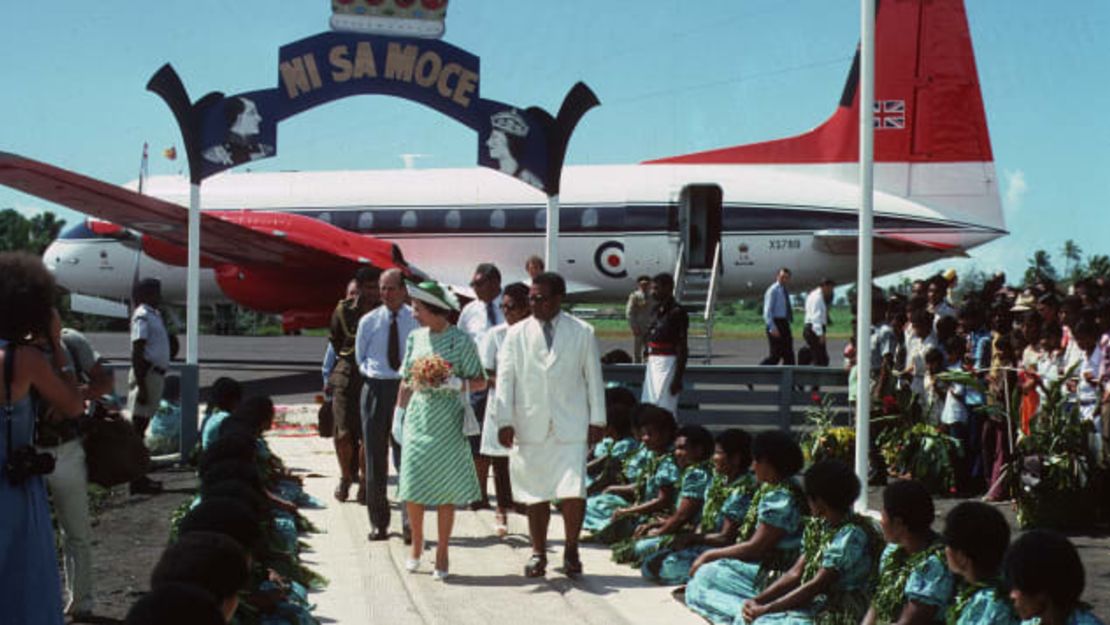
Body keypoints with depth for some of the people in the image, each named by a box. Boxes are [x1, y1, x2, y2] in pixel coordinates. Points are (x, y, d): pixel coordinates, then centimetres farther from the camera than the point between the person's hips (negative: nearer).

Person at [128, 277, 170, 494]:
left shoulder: (154, 315, 16)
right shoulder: (143, 316, -12)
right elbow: (137, 354, -18)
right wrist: (141, 386, -23)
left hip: (155, 374, 10)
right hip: (147, 373, -10)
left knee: (141, 427, 13)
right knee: (138, 427, -8)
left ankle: (140, 477, 20)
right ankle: (137, 480, -8)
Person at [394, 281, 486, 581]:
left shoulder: (461, 341, -7)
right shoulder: (415, 338, 7)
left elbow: (480, 382, -5)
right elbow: (407, 380, 14)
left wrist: (449, 383, -19)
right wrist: (400, 411, 11)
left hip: (448, 423, -4)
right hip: (418, 419, 4)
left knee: (446, 490, 1)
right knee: (412, 488, 2)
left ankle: (441, 555, 12)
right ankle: (416, 546, 23)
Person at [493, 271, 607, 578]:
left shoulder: (582, 333, 4)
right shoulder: (517, 334, 6)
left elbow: (593, 377, 8)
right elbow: (505, 379, 3)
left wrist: (597, 419, 6)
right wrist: (505, 420, -4)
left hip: (570, 426, -1)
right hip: (530, 426, 1)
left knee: (573, 492, -9)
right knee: (535, 494, 6)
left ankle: (571, 550, 9)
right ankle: (538, 553, 19)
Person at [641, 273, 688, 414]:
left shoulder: (676, 312, -12)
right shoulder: (656, 310, 12)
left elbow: (682, 348, -14)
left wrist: (678, 378, -17)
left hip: (668, 362, -9)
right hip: (652, 362, 9)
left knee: (664, 408, -10)